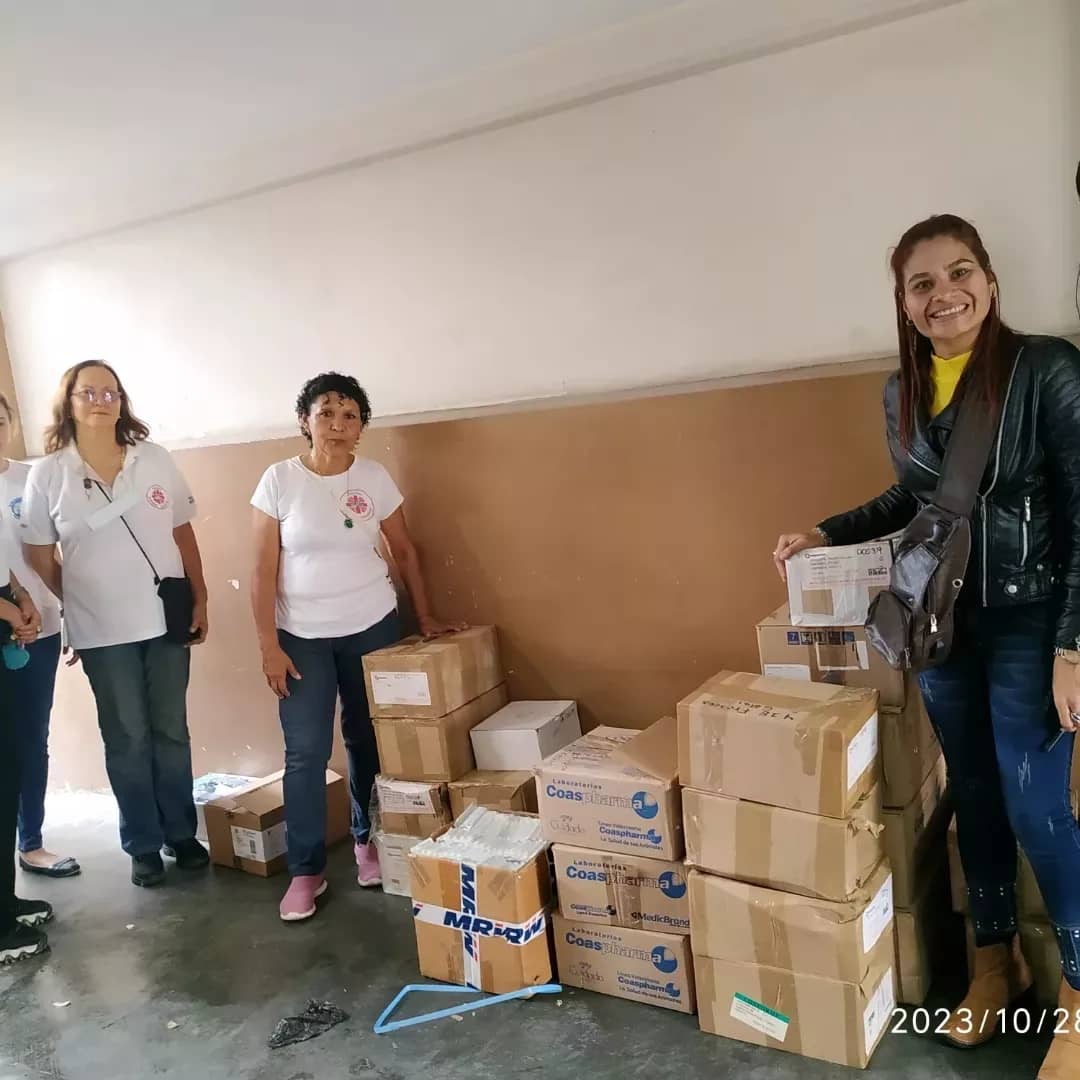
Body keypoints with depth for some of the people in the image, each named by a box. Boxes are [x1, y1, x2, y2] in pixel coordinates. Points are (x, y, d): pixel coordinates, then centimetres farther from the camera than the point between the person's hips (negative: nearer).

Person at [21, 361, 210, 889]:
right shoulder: (47, 474, -4)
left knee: (171, 730, 11)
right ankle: (143, 845, 22)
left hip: (166, 619, 2)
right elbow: (40, 558, 0)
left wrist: (200, 600, 4)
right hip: (102, 629, -2)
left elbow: (184, 534, 7)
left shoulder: (156, 460, 2)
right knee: (127, 738, 8)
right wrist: (68, 617, 1)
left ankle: (181, 833, 25)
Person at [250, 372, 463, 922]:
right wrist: (268, 646, -9)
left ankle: (368, 840, 30)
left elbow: (404, 551, 8)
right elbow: (263, 570, -5)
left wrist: (425, 617, 4)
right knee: (305, 752, -2)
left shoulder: (375, 478, 0)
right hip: (302, 636, -1)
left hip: (372, 628, 2)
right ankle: (306, 871, 10)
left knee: (368, 740, 10)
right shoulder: (279, 480, -5)